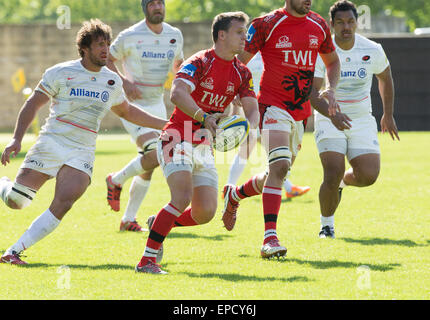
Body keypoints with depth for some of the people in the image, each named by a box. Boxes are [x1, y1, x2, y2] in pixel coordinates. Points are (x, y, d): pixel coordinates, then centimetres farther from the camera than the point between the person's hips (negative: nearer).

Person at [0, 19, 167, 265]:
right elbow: (33, 105, 0)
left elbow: (126, 111, 28)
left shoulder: (112, 81, 10)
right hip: (51, 143, -2)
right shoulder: (61, 73, -3)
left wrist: (164, 124, 23)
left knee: (63, 204, -20)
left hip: (83, 152, 2)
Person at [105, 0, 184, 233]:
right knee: (155, 154, -23)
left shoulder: (175, 35, 4)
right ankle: (116, 181, 4)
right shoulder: (130, 36, -11)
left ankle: (128, 220, 18)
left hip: (157, 104, 6)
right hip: (133, 104, -6)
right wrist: (124, 82, -14)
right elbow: (108, 60, 1)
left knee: (148, 167, 7)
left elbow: (178, 65, 21)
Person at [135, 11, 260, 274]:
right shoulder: (200, 62, -13)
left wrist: (247, 125, -24)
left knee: (206, 213, -1)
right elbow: (177, 93, -28)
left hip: (205, 146, 7)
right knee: (183, 197, -25)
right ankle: (147, 260, -20)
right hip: (178, 140, -7)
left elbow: (252, 109, 0)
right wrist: (203, 117, -42)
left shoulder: (242, 73, 8)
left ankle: (160, 224, 27)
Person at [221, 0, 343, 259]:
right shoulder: (266, 24, -10)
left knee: (278, 173, 13)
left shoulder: (319, 26, 6)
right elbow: (238, 62, -5)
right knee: (280, 165, -24)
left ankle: (234, 195, 42)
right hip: (273, 105, -6)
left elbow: (332, 61, 22)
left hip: (301, 111, 6)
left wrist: (331, 89, 3)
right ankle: (270, 237, -26)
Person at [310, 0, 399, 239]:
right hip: (329, 120, -3)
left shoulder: (372, 51, -5)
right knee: (333, 174, -18)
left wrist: (388, 115, 21)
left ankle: (343, 181, 27)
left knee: (368, 175, -11)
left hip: (362, 119, 3)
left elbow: (385, 78, 15)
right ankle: (327, 225, 6)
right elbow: (313, 93, -19)